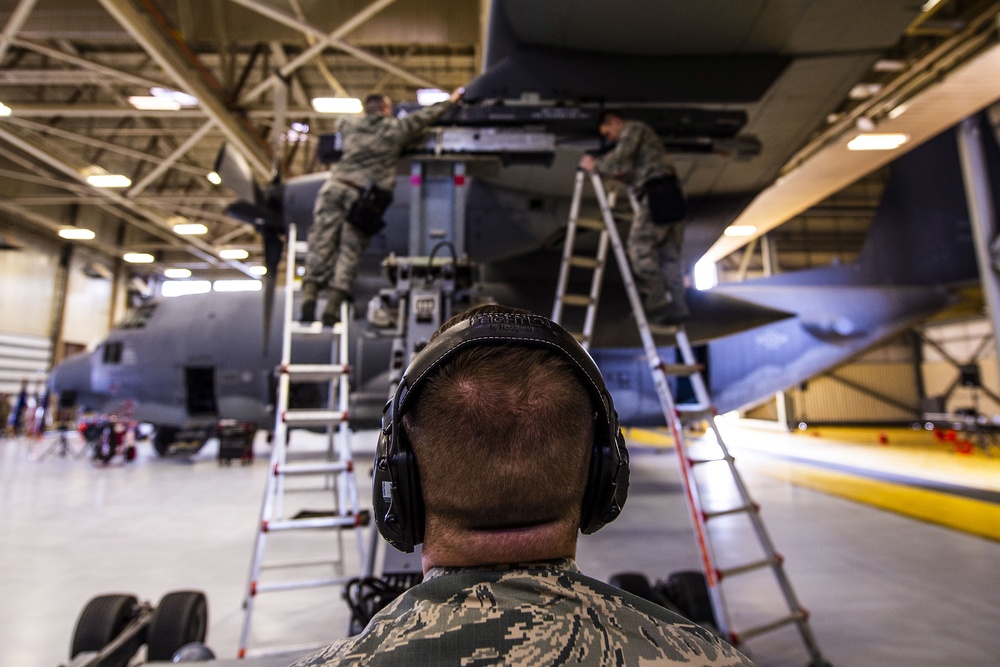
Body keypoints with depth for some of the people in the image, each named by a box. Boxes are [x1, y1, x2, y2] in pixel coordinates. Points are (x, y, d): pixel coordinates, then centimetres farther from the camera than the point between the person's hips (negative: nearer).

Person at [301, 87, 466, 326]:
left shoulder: (350, 125, 21)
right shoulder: (396, 128, 14)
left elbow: (340, 124, 48)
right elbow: (427, 115, 28)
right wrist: (450, 100, 44)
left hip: (335, 186, 3)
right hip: (363, 195, -3)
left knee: (321, 243, 1)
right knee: (349, 252, -3)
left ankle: (309, 294, -14)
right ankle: (332, 308, -10)